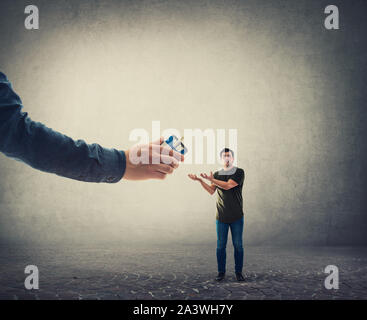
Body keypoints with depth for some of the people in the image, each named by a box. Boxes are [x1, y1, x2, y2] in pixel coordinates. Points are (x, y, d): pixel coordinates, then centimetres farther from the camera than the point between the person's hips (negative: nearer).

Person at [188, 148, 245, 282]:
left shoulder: (239, 172, -5)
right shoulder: (217, 174, 9)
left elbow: (228, 186, -18)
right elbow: (211, 191, -3)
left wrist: (212, 180, -21)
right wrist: (199, 180, -13)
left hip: (237, 216, -2)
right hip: (222, 217, 2)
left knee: (238, 245, 3)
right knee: (221, 245, 4)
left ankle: (238, 272, 16)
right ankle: (221, 272, 15)